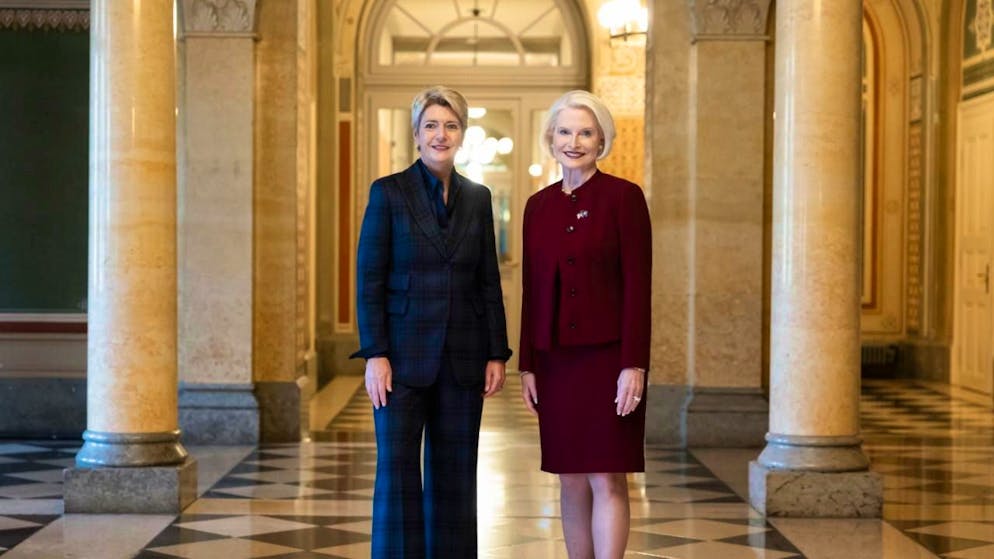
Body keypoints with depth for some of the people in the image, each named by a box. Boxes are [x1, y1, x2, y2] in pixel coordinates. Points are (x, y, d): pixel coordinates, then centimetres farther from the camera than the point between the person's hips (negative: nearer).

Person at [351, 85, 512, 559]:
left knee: (455, 475, 8)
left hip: (462, 358, 3)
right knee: (397, 471, -1)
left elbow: (489, 282, 10)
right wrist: (375, 355, -12)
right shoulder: (388, 192, -2)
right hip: (404, 355, -3)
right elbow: (369, 280, -5)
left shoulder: (477, 198, 8)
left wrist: (497, 354, 4)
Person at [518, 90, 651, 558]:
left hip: (608, 357, -5)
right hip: (556, 361, 5)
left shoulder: (623, 197, -5)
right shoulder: (539, 205, 10)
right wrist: (526, 365, 8)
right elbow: (531, 289, 12)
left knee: (607, 480, -5)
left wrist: (635, 365, -15)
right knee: (571, 480, 9)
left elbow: (638, 284, -9)